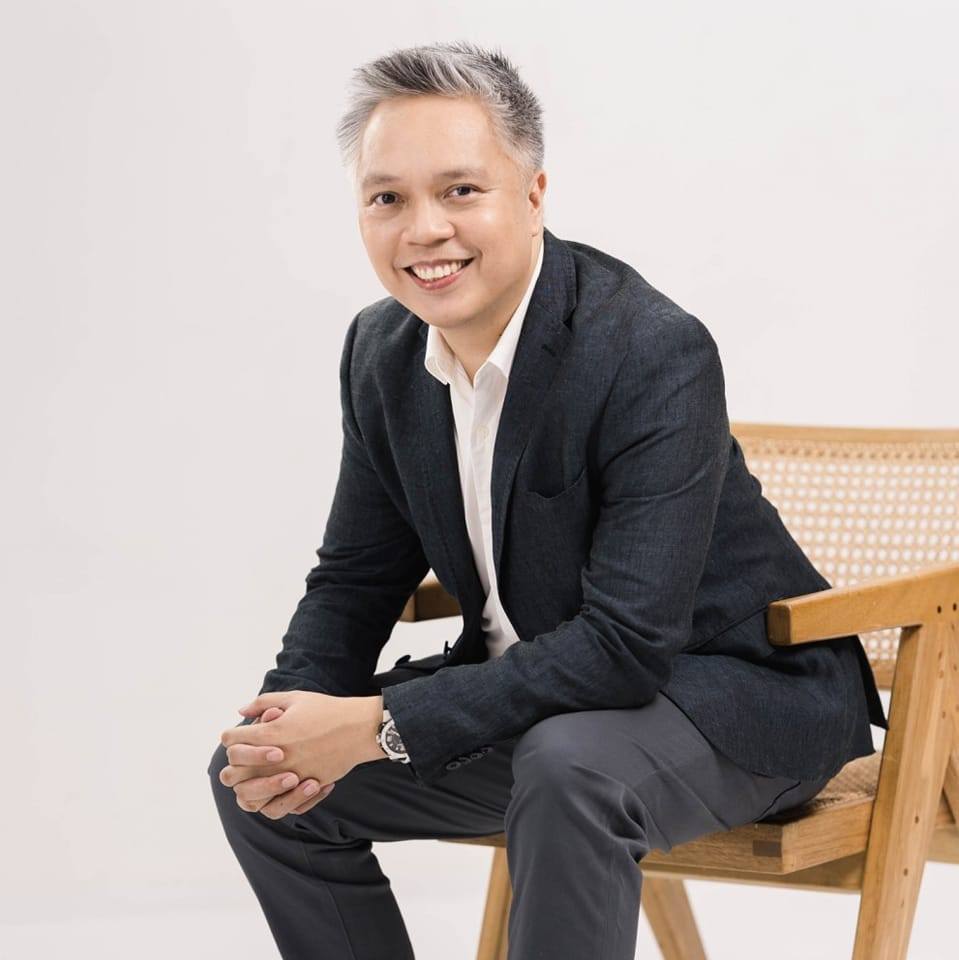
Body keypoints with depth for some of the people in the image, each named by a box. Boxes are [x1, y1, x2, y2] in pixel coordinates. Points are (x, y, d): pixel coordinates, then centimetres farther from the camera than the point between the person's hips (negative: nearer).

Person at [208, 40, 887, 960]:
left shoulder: (655, 352, -26)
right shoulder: (379, 350, -2)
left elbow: (629, 640, -31)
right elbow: (355, 579, 7)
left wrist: (381, 726, -31)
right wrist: (285, 732, -15)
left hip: (735, 693, -7)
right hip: (525, 687, 7)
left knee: (568, 763, -38)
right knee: (254, 777, -2)